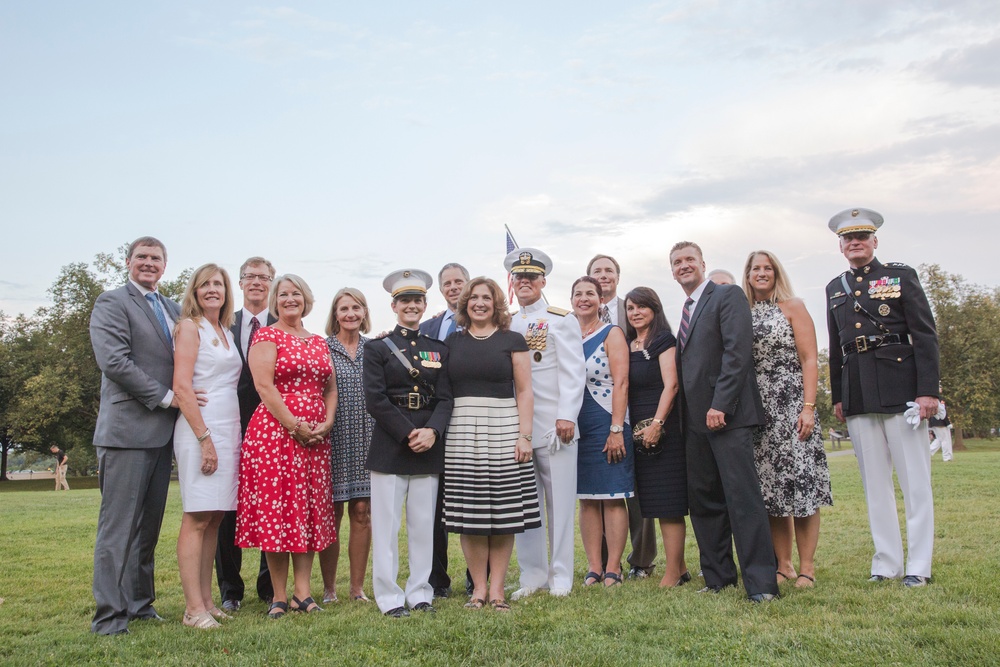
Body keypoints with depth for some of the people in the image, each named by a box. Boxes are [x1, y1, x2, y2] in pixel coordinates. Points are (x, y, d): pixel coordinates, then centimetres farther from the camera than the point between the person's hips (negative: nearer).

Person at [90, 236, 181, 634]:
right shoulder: (111, 303, -3)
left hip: (163, 430, 7)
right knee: (119, 525, -3)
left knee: (148, 524, 12)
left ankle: (140, 603, 22)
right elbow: (114, 360, -15)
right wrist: (165, 396, -14)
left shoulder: (173, 310, 18)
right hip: (128, 429, -7)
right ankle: (110, 616, 4)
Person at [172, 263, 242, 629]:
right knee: (197, 518, -6)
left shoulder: (227, 331, 18)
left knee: (215, 518, 7)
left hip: (229, 430, 7)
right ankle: (194, 608, -3)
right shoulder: (190, 326, -2)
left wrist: (230, 435, 10)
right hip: (200, 428, -7)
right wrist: (205, 438, -17)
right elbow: (181, 386, -11)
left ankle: (206, 600, 13)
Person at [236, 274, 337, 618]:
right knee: (275, 510, -2)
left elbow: (330, 387, 16)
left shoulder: (319, 342, 17)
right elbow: (264, 386, -11)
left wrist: (327, 423, -1)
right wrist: (295, 426, -16)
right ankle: (279, 596, 8)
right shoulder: (266, 336, -1)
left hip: (315, 438, 6)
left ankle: (302, 591, 14)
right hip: (274, 432, -5)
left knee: (309, 511, 6)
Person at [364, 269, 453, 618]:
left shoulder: (438, 350, 13)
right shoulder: (377, 348, 3)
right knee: (386, 525, 0)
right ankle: (390, 597, 11)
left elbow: (445, 399, 6)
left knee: (424, 524, 7)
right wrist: (408, 434, -13)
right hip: (389, 445, -3)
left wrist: (431, 431, -12)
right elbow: (375, 400, -6)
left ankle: (420, 593, 19)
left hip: (428, 446, 3)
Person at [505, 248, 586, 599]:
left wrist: (567, 415, -14)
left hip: (553, 425, -4)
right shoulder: (505, 325, 15)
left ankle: (561, 576, 13)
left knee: (559, 501, 2)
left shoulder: (560, 320, 2)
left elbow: (573, 371, -5)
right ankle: (532, 574, 18)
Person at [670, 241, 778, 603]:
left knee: (743, 497, -8)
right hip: (695, 419, 8)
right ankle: (718, 576, 18)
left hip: (727, 414, -8)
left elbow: (738, 352, -13)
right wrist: (686, 415, 9)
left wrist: (719, 405, -19)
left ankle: (761, 582, -1)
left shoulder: (728, 296, -2)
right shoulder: (685, 311, 22)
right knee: (703, 500, 9)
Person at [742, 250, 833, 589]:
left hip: (791, 405, -3)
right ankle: (782, 565, 11)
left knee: (799, 482, -6)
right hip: (757, 410, 4)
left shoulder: (792, 306, 3)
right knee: (769, 488, 4)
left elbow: (809, 359, -4)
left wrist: (808, 407, -13)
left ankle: (807, 567, 2)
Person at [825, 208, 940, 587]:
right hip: (858, 397, 4)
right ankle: (886, 564, 15)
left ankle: (919, 566, 9)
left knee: (915, 480, 0)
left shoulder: (901, 276, 4)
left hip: (900, 388, -4)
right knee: (874, 483, 7)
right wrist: (836, 396, 13)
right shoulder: (835, 289, 15)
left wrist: (928, 390, -11)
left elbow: (925, 335, -2)